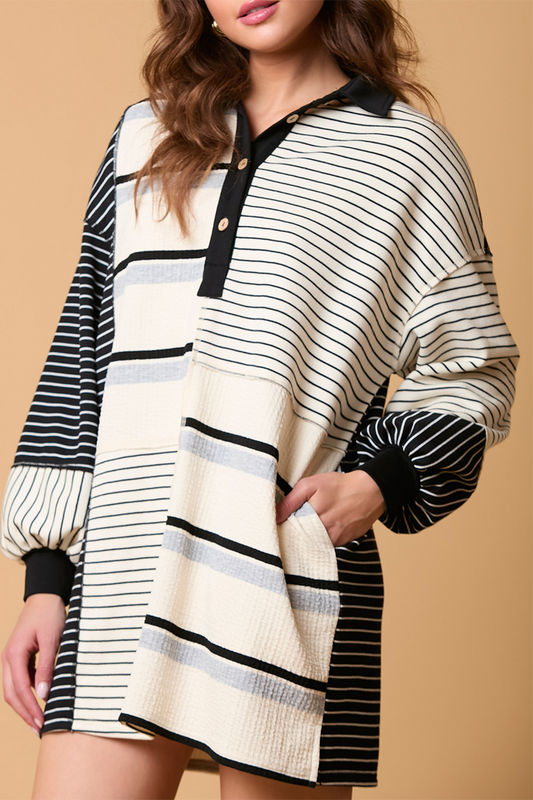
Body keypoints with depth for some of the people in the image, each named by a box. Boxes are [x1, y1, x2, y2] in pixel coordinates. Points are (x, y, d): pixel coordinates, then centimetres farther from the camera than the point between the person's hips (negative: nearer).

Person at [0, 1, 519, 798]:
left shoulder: (408, 154, 7)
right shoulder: (145, 138, 18)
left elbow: (470, 374, 11)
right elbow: (82, 358, 16)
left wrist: (380, 483, -8)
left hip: (288, 581, -3)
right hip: (121, 574, 3)